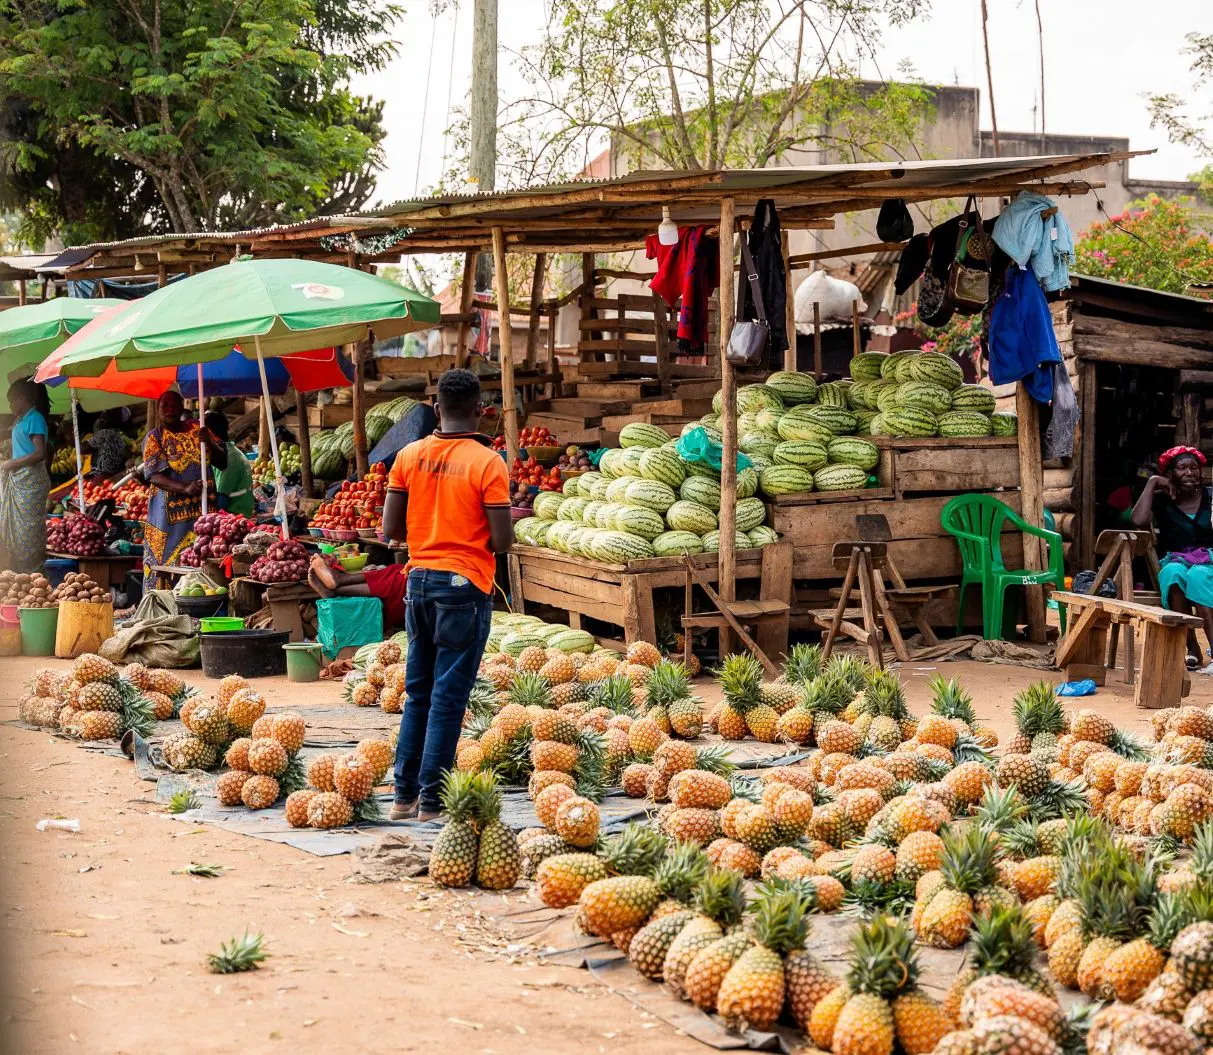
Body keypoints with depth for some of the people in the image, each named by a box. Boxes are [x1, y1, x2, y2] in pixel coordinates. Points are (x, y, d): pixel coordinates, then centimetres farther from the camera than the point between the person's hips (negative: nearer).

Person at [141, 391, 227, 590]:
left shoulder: (197, 429, 10)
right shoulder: (154, 438, 2)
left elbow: (222, 462, 9)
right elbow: (155, 476, -10)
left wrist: (210, 444, -13)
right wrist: (185, 488, -27)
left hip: (201, 509, 3)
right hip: (170, 514, -2)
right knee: (166, 565, -7)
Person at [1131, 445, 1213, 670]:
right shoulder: (1161, 500, 5)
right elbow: (1139, 521, -16)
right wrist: (1152, 483, -9)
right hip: (1174, 561, 0)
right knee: (1174, 573, -36)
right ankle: (1192, 649, -31)